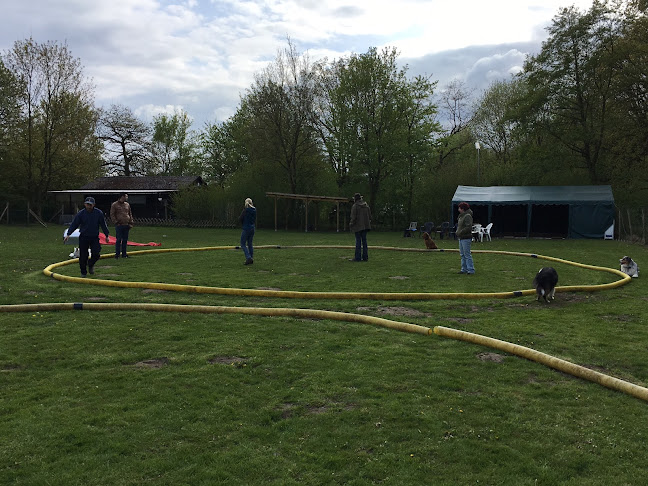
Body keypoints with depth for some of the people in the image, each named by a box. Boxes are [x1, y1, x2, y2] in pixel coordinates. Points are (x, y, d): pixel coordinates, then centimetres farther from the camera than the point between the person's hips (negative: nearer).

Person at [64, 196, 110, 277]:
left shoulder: (99, 213, -2)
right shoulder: (81, 213, -3)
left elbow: (103, 224, 6)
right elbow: (74, 224, 1)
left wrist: (106, 235, 9)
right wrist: (68, 234, -6)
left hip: (94, 237, 0)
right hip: (83, 238, 0)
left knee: (96, 254, -10)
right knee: (83, 256, 1)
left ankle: (91, 264, 23)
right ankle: (83, 272, 17)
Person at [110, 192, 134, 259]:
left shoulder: (127, 205, 15)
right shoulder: (114, 205, -1)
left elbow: (130, 214, 19)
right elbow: (112, 215, -3)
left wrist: (131, 223, 9)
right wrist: (116, 222, -11)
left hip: (126, 225, 5)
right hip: (119, 225, -5)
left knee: (125, 240, 7)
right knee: (119, 240, -6)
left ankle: (124, 254, 14)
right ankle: (117, 254, 0)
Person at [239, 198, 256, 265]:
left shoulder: (246, 210, -13)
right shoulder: (254, 210, 6)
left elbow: (240, 219, -12)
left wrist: (239, 217, 8)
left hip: (246, 228, -7)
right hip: (252, 228, 7)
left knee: (243, 244, 0)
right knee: (250, 244, 15)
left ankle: (248, 258, -14)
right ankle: (251, 259, 14)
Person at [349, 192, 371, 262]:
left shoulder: (355, 206, -9)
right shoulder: (366, 205, 10)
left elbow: (353, 217, -13)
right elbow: (369, 216, 11)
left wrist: (351, 224, -2)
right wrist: (368, 223, 20)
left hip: (358, 226, -6)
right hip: (365, 226, 6)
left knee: (358, 241, -4)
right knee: (364, 240, 9)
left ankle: (358, 257, -4)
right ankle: (365, 257, 9)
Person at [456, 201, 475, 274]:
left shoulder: (467, 216, -15)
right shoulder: (461, 216, 16)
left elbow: (468, 227, -23)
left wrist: (460, 232, -17)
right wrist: (457, 231, 9)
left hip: (466, 238, -10)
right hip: (461, 238, 10)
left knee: (467, 254, -8)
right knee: (462, 255, 13)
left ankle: (471, 270, -4)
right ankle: (464, 269, 19)